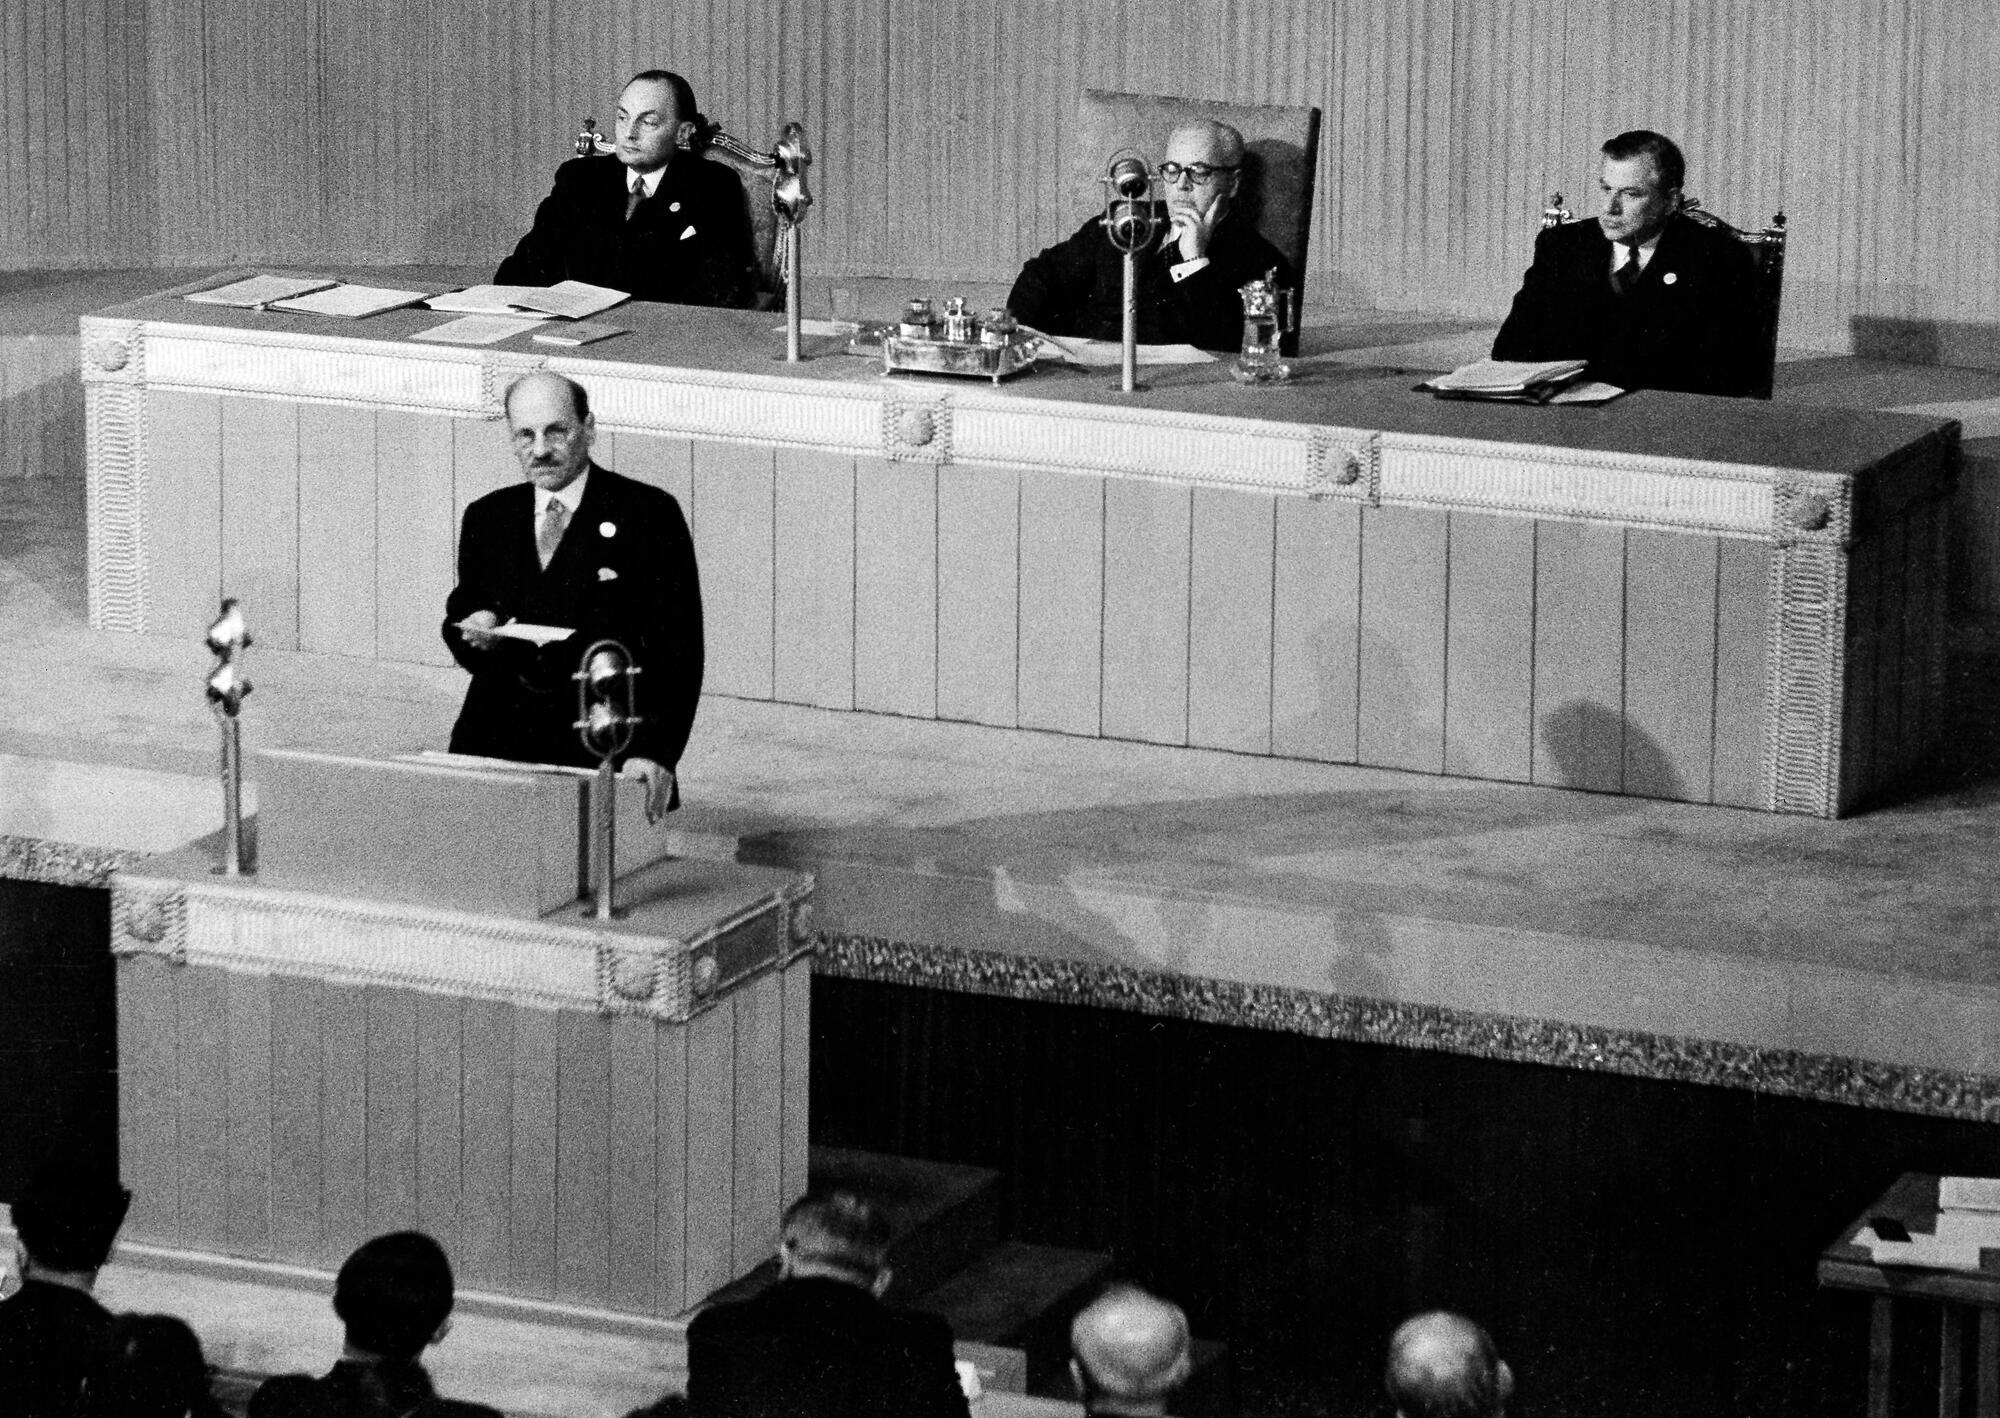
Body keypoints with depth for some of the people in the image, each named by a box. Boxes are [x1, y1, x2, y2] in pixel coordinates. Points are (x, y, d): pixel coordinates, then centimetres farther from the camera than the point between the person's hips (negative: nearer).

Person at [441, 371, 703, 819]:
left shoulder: (649, 515, 1)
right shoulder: (487, 518, 16)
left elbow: (676, 648, -3)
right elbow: (458, 624, 24)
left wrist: (655, 752, -15)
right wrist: (474, 631, -2)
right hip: (499, 739, 3)